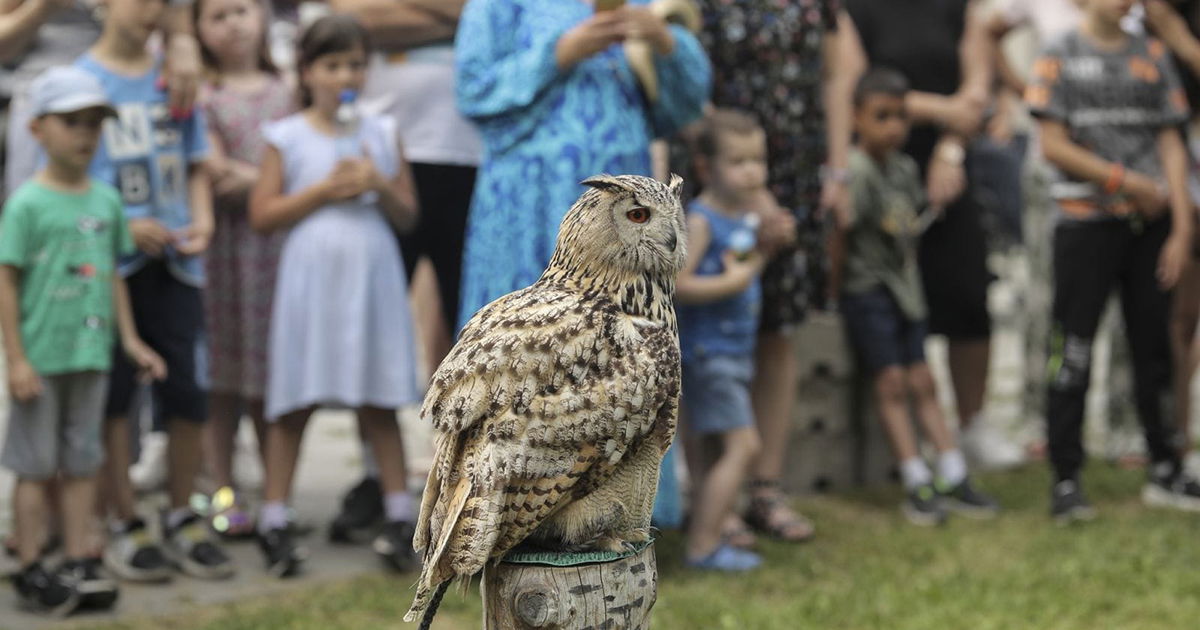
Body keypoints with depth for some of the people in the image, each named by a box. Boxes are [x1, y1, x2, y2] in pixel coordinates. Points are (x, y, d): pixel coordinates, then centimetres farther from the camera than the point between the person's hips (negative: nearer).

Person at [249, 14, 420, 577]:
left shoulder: (382, 134, 10)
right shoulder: (287, 137, 3)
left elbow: (408, 215, 10)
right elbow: (262, 214, -3)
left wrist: (379, 186, -9)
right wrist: (323, 191, -10)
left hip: (372, 277, 2)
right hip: (311, 276, -2)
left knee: (379, 404, 5)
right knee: (292, 404, 0)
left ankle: (400, 518, 10)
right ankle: (274, 521, 6)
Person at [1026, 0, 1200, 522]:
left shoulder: (1152, 56, 12)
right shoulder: (1059, 58, 2)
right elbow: (1054, 145, -6)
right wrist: (1128, 182, -11)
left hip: (1149, 224, 4)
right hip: (1086, 224, -4)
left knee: (1154, 350, 9)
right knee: (1072, 355, -4)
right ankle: (1066, 479, 2)